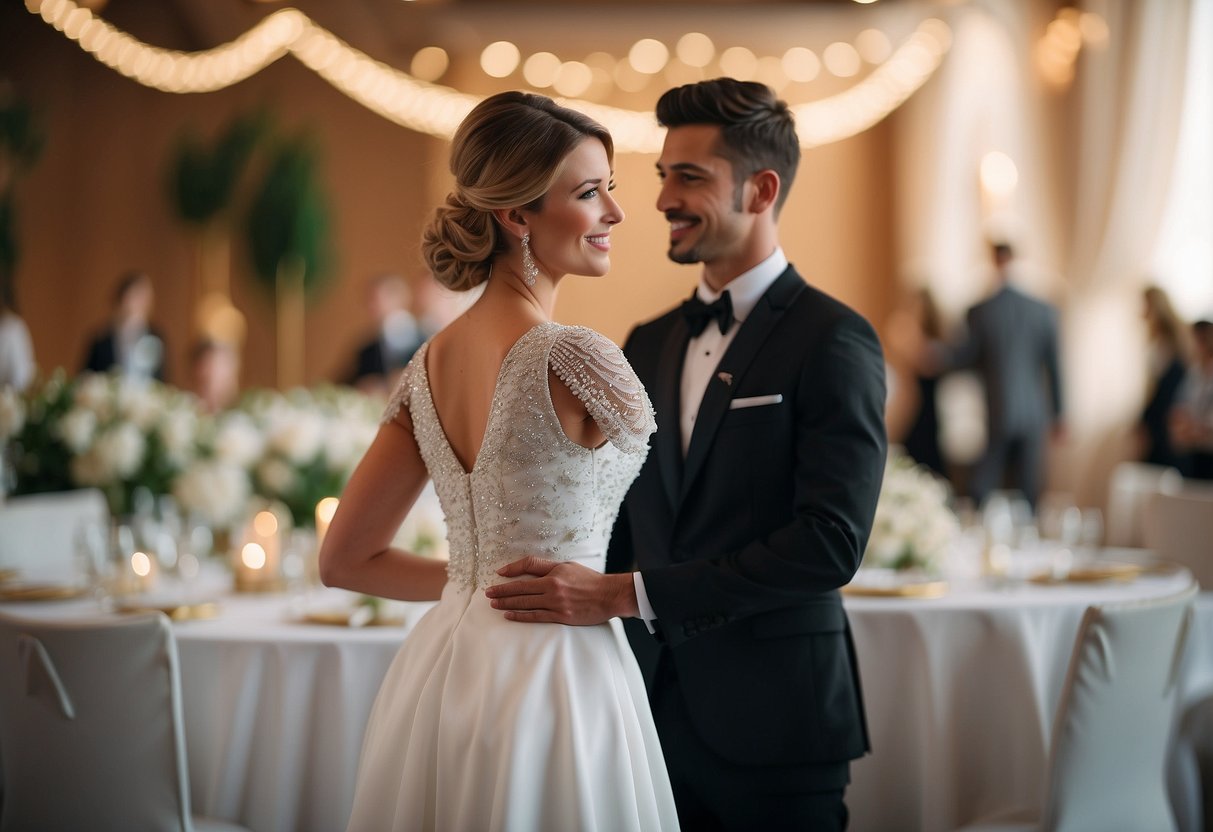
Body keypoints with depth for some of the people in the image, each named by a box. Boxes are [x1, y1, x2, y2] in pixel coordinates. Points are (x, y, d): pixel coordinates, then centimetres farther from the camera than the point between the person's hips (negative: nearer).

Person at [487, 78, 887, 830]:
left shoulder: (833, 340, -9)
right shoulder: (648, 346, 11)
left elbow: (831, 542, -18)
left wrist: (624, 595, -22)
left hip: (771, 723, -5)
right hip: (658, 712, 5)